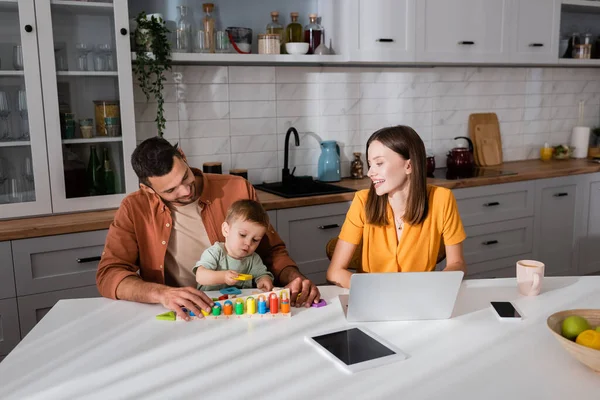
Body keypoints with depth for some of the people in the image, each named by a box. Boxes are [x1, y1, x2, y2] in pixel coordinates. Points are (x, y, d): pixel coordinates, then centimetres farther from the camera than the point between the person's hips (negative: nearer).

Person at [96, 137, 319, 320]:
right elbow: (108, 275, -9)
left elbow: (272, 250, 5)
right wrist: (163, 294, -28)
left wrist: (293, 278, -17)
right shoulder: (134, 209, -4)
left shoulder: (238, 190, -4)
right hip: (174, 317, 0)